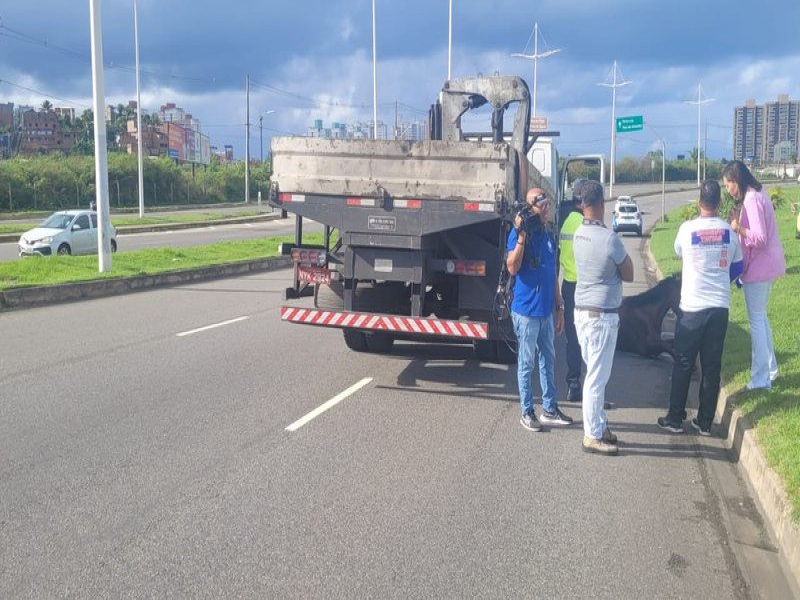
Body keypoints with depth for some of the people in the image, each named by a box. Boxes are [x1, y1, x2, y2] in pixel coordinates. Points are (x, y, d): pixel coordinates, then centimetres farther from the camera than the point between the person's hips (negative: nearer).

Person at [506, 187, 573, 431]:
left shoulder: (548, 236, 10)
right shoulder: (518, 233, -12)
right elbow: (512, 267, -25)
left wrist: (559, 307, 16)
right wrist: (521, 235, -30)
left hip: (547, 310, 7)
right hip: (526, 310, -7)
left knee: (548, 360, 14)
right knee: (526, 363, 3)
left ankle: (550, 409, 25)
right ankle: (527, 412, 14)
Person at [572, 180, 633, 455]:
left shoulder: (578, 234, 4)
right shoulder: (609, 239, -19)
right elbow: (628, 275, -5)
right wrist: (625, 258, 9)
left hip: (582, 311, 8)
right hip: (602, 315, -8)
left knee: (594, 373, 17)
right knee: (597, 377, -1)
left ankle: (598, 425, 26)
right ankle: (593, 436, 6)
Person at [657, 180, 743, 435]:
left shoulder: (687, 229, -7)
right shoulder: (729, 231, 0)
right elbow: (737, 267, 12)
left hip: (692, 307, -2)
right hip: (720, 307, 2)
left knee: (683, 364, 7)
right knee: (712, 366, 9)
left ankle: (675, 419, 12)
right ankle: (705, 422, 14)